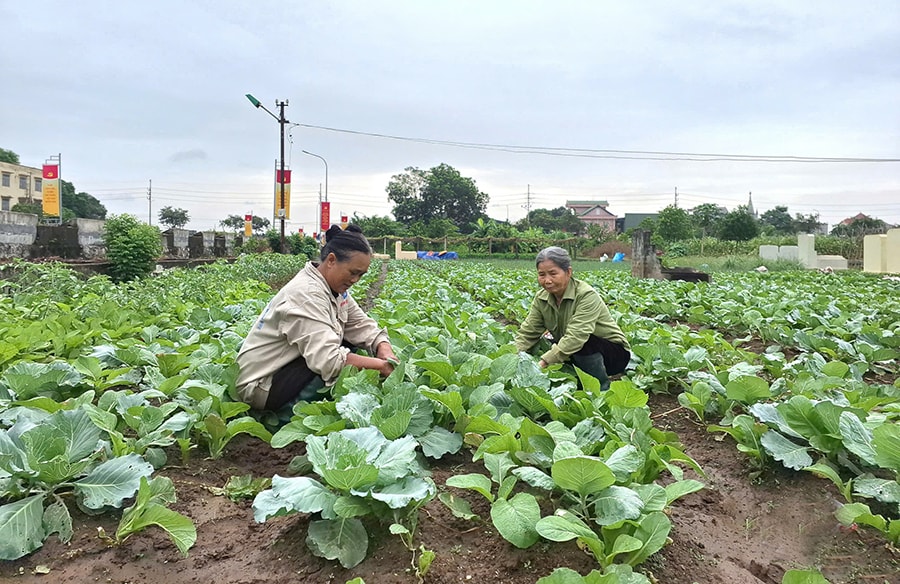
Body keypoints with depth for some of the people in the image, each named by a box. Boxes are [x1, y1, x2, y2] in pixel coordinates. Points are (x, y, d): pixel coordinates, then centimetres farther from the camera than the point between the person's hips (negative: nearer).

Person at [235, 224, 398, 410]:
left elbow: (362, 325, 3)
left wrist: (384, 349, -17)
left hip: (283, 368, 9)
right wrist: (380, 365, -29)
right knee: (350, 366, -22)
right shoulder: (306, 293, -27)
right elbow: (328, 360, -34)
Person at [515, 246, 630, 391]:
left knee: (581, 344, -34)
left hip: (614, 353, -6)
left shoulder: (587, 296, -26)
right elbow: (527, 333, -11)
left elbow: (576, 337, -37)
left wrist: (544, 361, -45)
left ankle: (603, 388, -8)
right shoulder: (541, 299, -6)